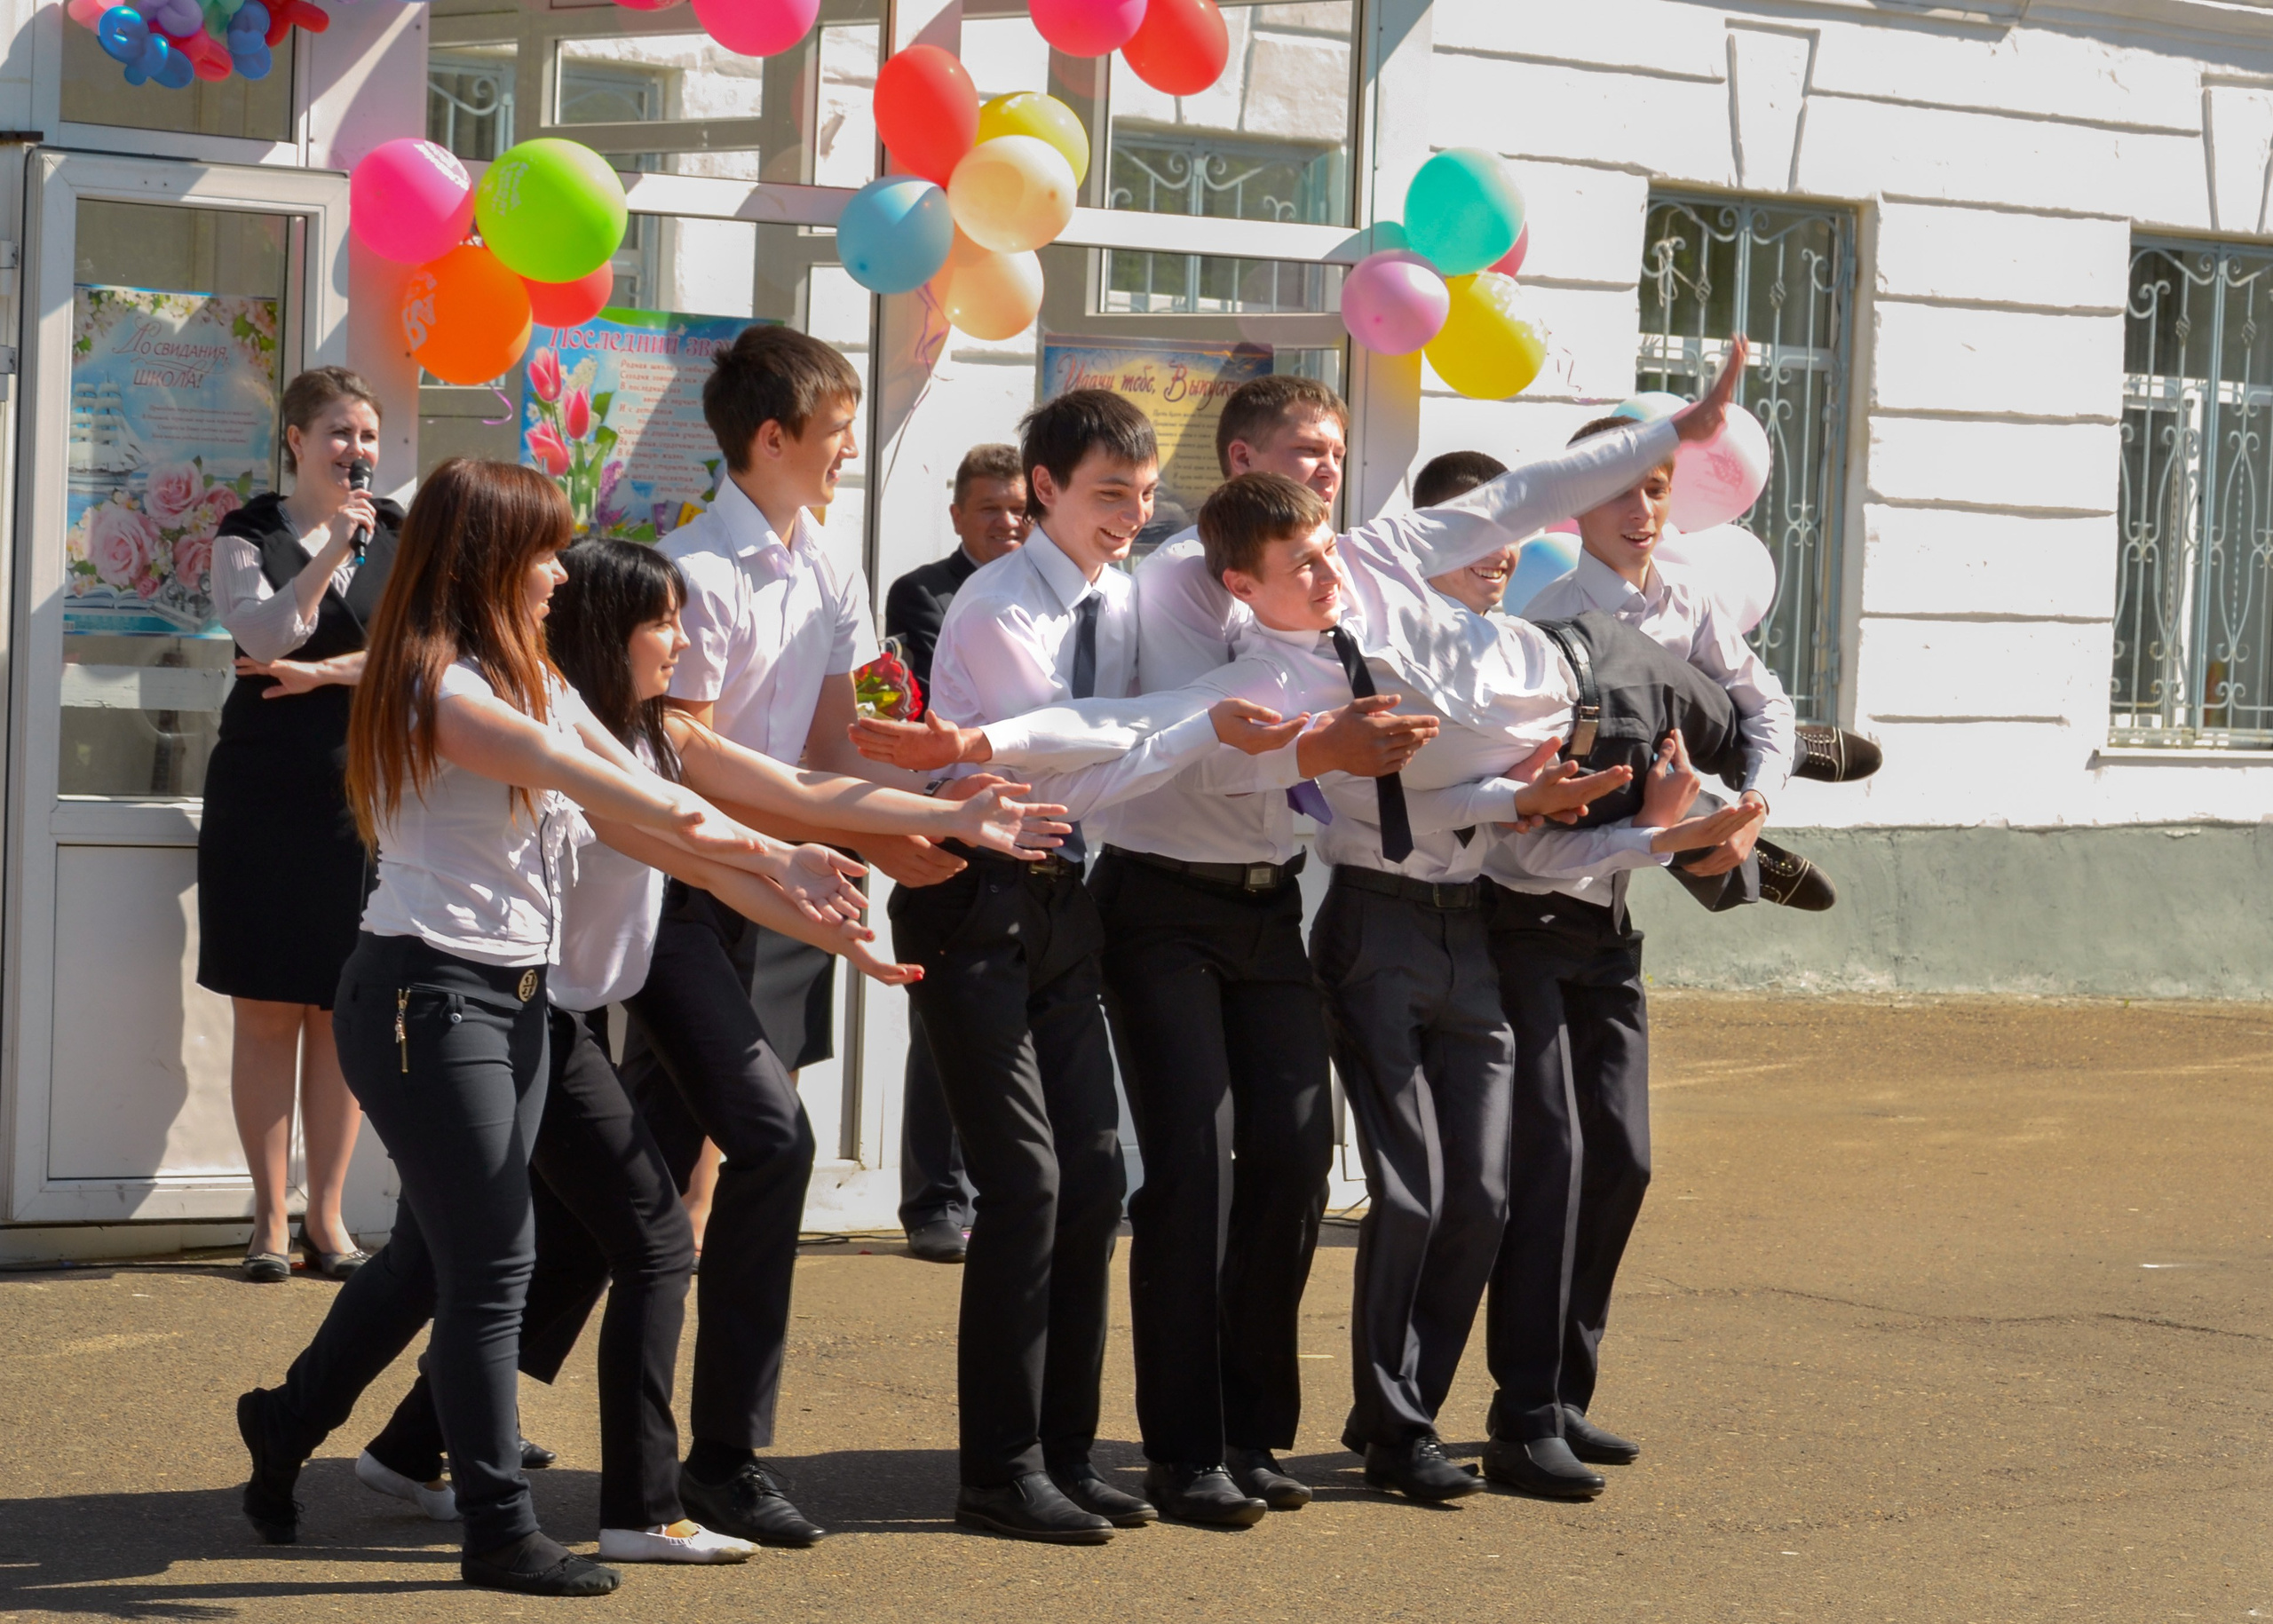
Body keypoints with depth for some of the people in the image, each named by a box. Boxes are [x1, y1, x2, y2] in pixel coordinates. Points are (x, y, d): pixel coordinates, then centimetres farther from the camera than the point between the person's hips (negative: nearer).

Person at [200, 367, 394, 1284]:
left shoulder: (399, 539, 9)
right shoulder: (249, 536, 3)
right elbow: (265, 634, -13)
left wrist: (320, 672, -9)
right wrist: (328, 552, -23)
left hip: (364, 795, 2)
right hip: (264, 796, -2)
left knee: (342, 1011, 2)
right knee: (266, 1010, -1)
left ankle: (326, 1214, 9)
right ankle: (271, 1217, 5)